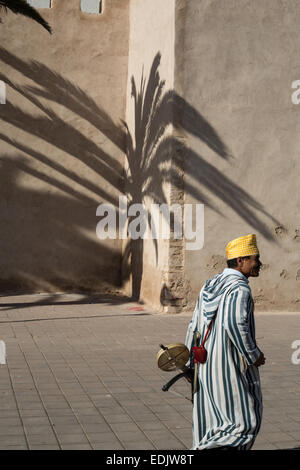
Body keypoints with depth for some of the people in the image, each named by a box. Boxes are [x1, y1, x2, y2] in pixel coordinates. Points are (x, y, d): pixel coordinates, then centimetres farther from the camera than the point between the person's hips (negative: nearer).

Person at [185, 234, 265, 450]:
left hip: (206, 366, 9)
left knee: (215, 423, 17)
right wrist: (254, 355, -16)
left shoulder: (210, 285, 11)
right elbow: (236, 324, -29)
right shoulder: (239, 288, -15)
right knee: (245, 423, 2)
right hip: (231, 368, -9)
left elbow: (195, 325, 15)